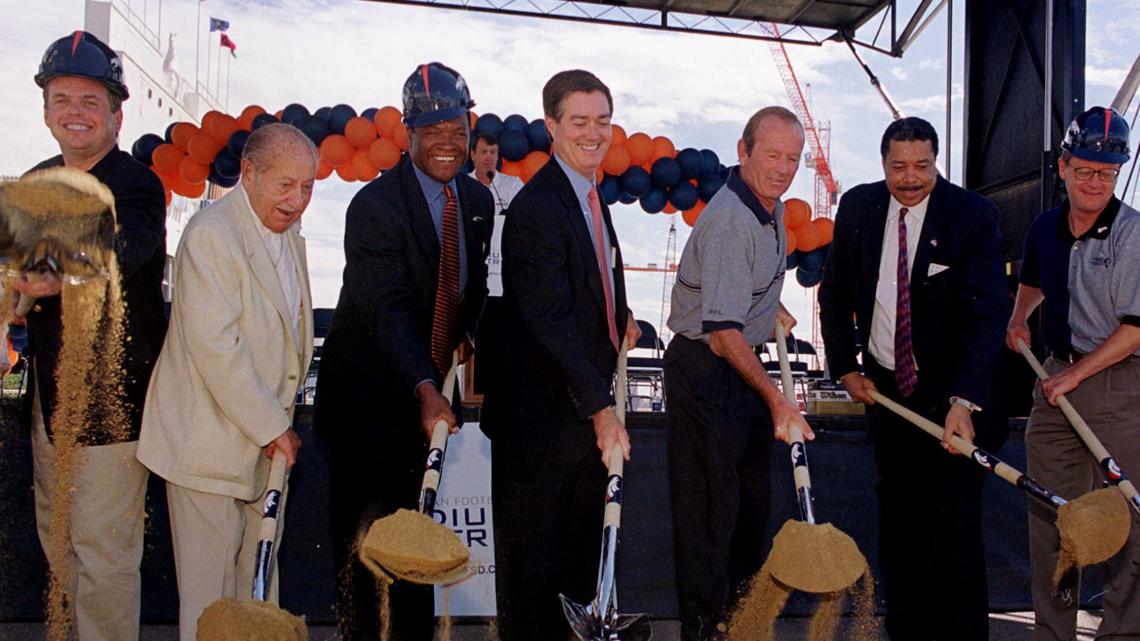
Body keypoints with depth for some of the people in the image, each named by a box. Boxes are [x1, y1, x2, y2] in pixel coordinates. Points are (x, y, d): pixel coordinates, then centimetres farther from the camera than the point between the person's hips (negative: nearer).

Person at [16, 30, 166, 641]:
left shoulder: (137, 185, -13)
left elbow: (126, 246, -34)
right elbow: (26, 279, 15)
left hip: (110, 399, -7)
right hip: (47, 396, 8)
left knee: (104, 554, 0)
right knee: (56, 539, 21)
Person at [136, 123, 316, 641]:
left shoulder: (290, 234, 10)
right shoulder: (210, 233, -18)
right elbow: (214, 346, -23)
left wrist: (281, 422, 9)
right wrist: (272, 426, -17)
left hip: (269, 437, 8)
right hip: (211, 440, -8)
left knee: (260, 580, 16)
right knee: (208, 587, 3)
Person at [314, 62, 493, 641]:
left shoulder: (478, 201, 5)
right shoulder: (375, 204, -18)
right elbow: (389, 310, -26)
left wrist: (465, 336, -2)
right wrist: (425, 391, -37)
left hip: (432, 385, 6)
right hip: (368, 393, -6)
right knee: (364, 531, 0)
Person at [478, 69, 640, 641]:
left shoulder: (589, 191, 8)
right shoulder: (537, 206, -21)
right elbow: (551, 320, -27)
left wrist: (621, 314, 8)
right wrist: (600, 408, -29)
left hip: (587, 401, 10)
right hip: (541, 407, -9)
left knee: (583, 535, 23)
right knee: (533, 544, 6)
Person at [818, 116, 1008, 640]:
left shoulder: (975, 217, -15)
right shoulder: (857, 207, -2)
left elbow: (987, 315, -22)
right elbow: (834, 295, 10)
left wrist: (963, 401, -33)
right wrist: (845, 367, 3)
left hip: (951, 394, -4)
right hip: (885, 387, 4)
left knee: (954, 526, -4)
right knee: (897, 518, 13)